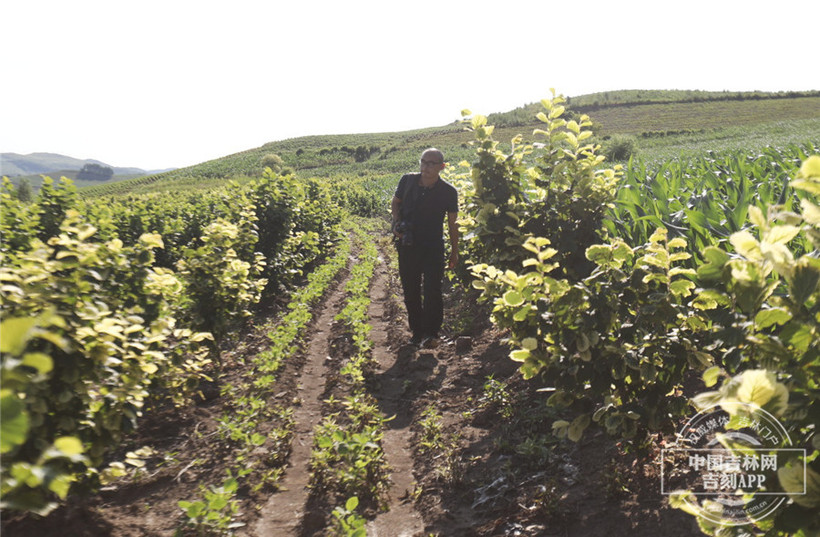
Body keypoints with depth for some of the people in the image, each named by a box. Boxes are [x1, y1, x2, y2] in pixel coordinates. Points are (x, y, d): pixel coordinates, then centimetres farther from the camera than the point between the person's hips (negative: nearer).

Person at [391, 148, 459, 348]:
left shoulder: (448, 192, -8)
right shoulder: (407, 181, -3)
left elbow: (453, 223, 1)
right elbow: (395, 203, 13)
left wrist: (454, 252, 4)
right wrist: (397, 222, -7)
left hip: (433, 247, -3)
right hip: (407, 246, 3)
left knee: (432, 291, -9)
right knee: (410, 290, 10)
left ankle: (431, 333, -1)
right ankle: (416, 331, 24)